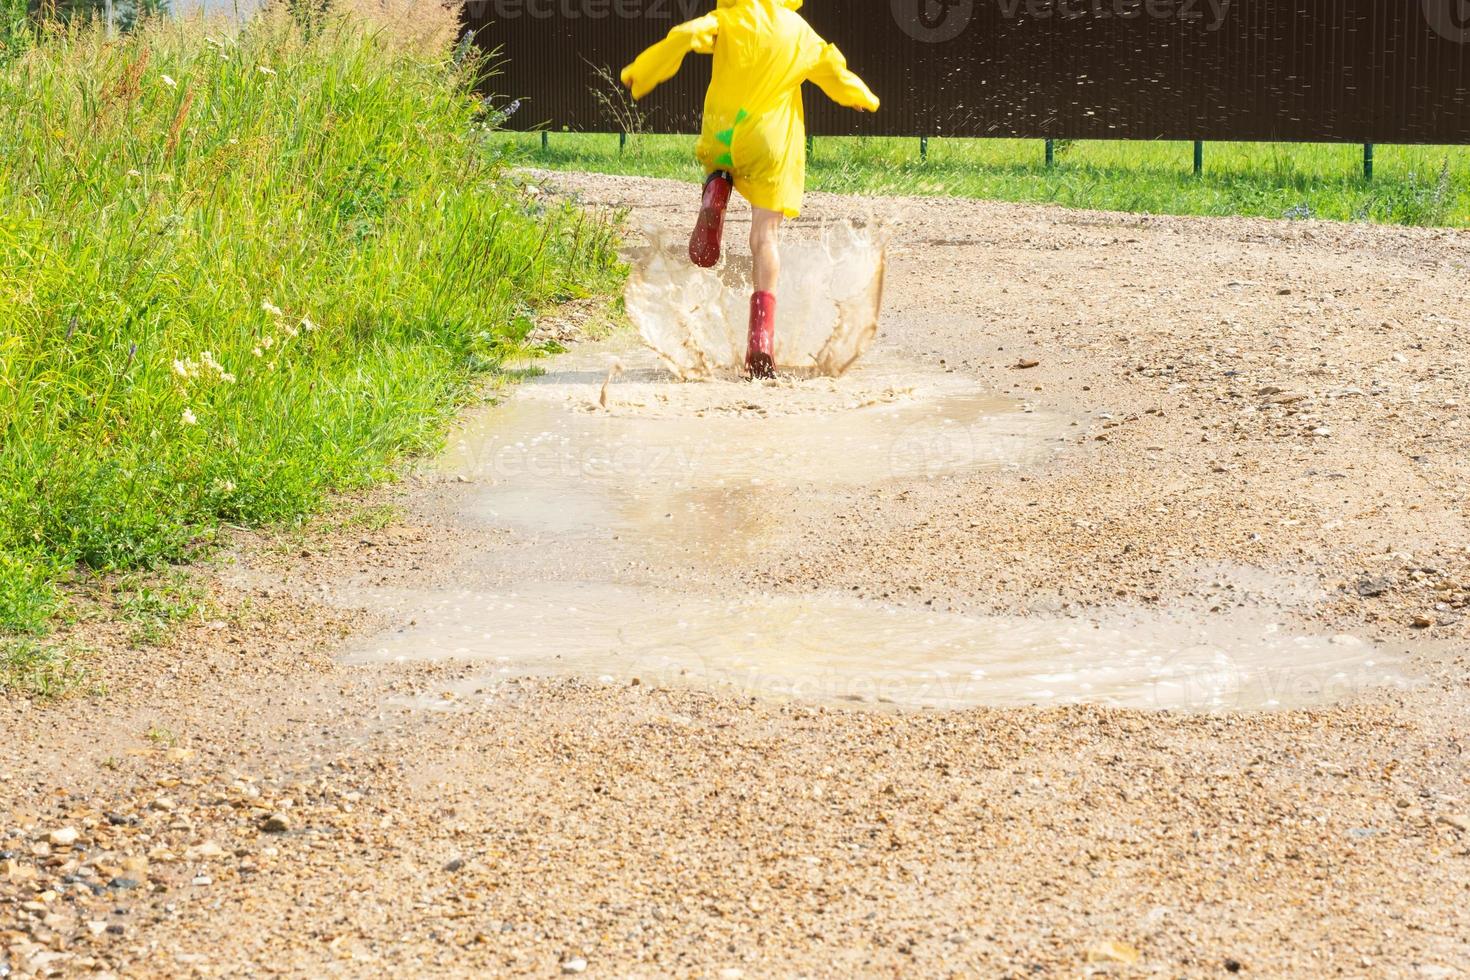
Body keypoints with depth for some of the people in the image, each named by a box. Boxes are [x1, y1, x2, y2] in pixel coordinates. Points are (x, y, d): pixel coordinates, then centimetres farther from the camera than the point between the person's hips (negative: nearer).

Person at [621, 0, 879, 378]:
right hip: (771, 143, 1)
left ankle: (715, 191, 0)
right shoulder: (801, 34, 11)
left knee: (718, 165, 38)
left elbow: (685, 36, -16)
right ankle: (762, 335, -19)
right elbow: (836, 74, 22)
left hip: (721, 138, -1)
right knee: (764, 236, -2)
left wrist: (641, 73, -6)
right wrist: (864, 99, 42)